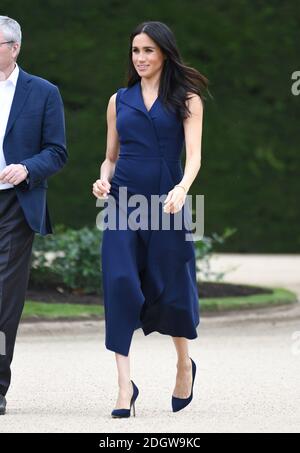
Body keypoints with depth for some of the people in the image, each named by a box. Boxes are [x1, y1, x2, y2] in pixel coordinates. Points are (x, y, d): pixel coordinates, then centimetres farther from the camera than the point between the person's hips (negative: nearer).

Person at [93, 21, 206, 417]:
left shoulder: (186, 99, 2)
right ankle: (124, 384, -14)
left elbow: (194, 154, -8)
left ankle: (185, 364, 34)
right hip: (122, 202, 2)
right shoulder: (119, 100, 12)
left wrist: (182, 188, -28)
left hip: (165, 202, -2)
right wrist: (104, 179, -5)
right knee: (120, 284, -12)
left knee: (170, 288, 5)